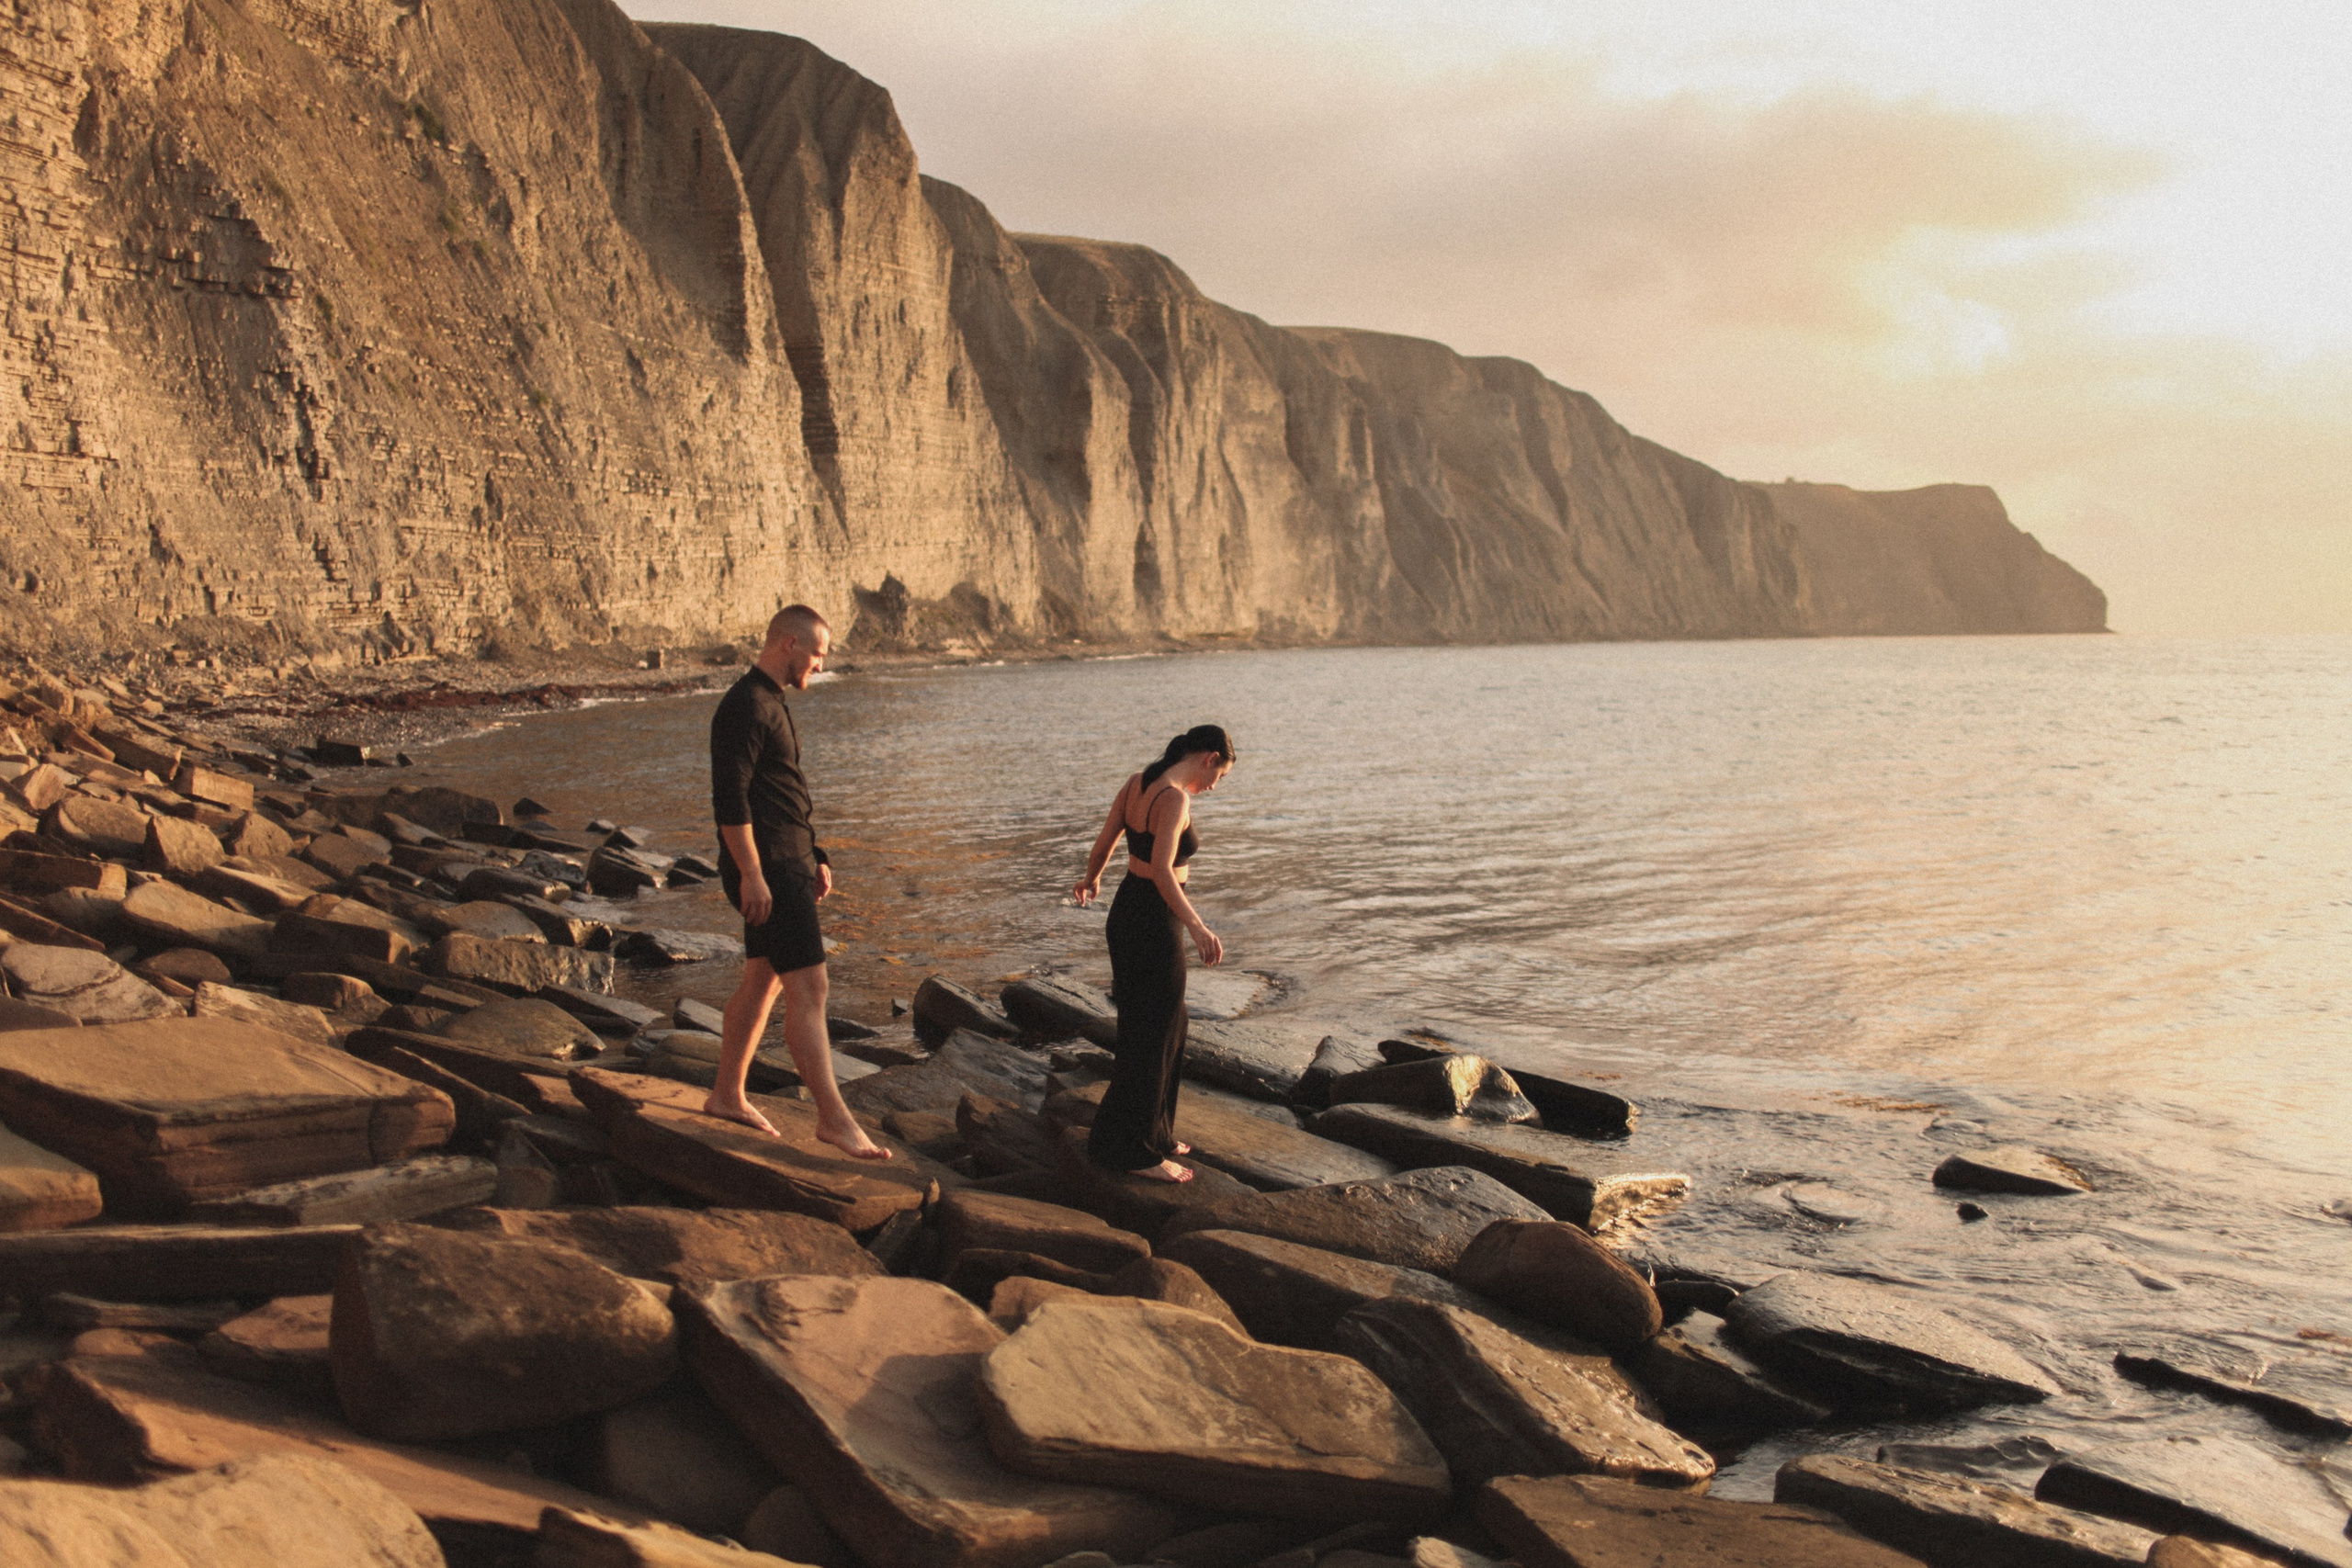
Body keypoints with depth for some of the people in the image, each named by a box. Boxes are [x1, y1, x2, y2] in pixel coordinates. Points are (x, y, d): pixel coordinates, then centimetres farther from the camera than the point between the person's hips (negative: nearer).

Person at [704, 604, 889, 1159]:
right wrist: (751, 874, -24)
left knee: (762, 983, 16)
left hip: (788, 864, 11)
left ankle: (727, 1096, 26)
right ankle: (833, 1117, -8)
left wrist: (814, 858, 22)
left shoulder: (772, 703, 17)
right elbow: (730, 799, -22)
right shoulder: (746, 706, -15)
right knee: (808, 990, -10)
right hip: (766, 869, -11)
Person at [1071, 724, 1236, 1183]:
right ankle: (1132, 1150, 12)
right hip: (1154, 924, -9)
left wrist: (1091, 879, 36)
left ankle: (1153, 1133, 32)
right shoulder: (1175, 799, -21)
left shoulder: (1136, 783, 4)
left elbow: (1104, 841, 16)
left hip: (1126, 912, 9)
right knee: (1151, 1037, 2)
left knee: (1166, 1026, 21)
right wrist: (1197, 927, -41)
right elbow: (1161, 870, -33)